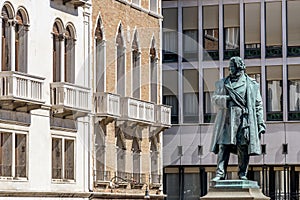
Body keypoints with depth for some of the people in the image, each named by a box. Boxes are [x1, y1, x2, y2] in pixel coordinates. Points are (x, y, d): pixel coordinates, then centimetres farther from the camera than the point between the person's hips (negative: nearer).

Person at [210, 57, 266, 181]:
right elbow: (214, 98, 9)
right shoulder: (223, 83, 18)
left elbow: (258, 105, 12)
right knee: (223, 147, -7)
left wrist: (261, 123, 6)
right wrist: (226, 99, -11)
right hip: (227, 119, 1)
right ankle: (220, 173, -10)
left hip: (244, 119, -1)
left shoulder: (252, 84, 12)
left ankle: (243, 174, 5)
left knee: (243, 147, -3)